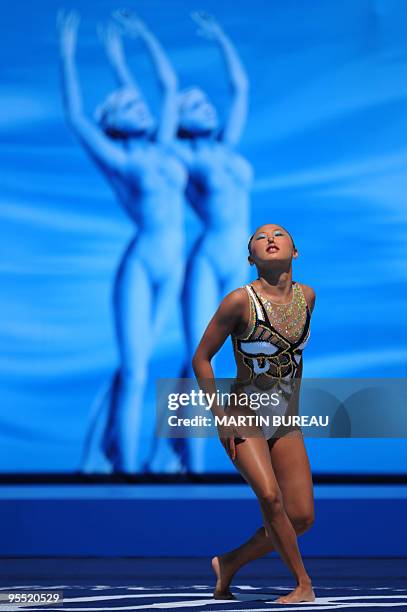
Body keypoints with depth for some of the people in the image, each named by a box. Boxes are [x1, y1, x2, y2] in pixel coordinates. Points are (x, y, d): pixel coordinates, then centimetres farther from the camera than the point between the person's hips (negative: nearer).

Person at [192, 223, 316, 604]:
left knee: (302, 518, -1)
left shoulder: (306, 297, 2)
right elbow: (201, 358, -7)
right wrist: (220, 416, -11)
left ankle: (228, 565, 20)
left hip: (286, 421, 5)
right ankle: (304, 584, -9)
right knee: (269, 495, -27)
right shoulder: (240, 301, -14)